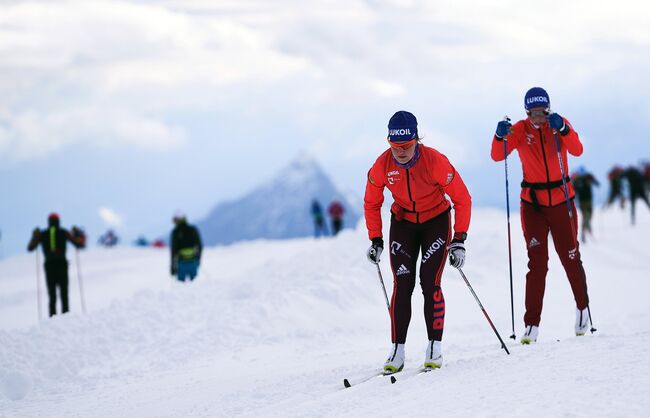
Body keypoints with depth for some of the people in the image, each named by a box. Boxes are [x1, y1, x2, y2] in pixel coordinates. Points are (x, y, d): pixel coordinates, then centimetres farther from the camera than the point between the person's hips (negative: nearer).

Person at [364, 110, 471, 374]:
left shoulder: (435, 162, -27)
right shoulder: (382, 166, -19)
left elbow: (462, 199, -18)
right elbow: (371, 204, 0)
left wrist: (459, 240, -22)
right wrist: (375, 240, -5)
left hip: (436, 221, -2)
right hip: (403, 222, 2)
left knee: (430, 283, -12)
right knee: (402, 285, -8)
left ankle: (434, 349, -4)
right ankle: (397, 352, -5)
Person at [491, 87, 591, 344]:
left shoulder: (560, 123, -4)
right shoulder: (520, 129, -3)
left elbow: (577, 150, -20)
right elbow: (497, 156, -14)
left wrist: (561, 129, -36)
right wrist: (500, 136, -33)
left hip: (561, 200, 1)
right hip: (533, 202, -1)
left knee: (570, 258, 10)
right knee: (537, 262, -8)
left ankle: (582, 308, 35)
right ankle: (531, 325, -9)